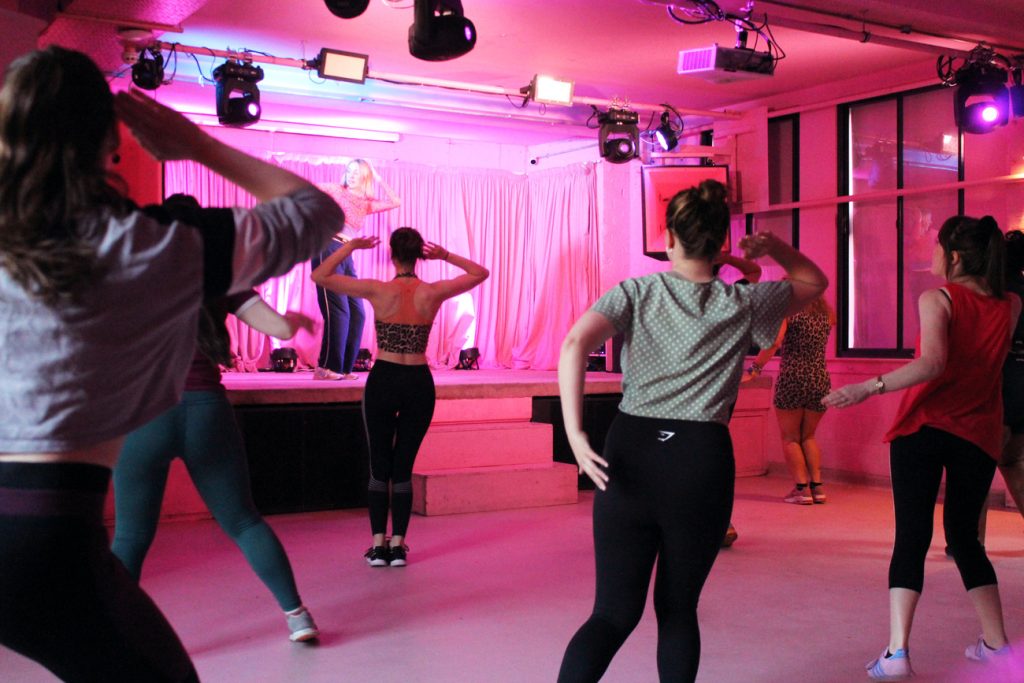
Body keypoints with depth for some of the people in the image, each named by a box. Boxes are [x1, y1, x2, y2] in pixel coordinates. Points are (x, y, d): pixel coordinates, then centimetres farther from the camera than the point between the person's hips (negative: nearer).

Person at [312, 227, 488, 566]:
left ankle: (379, 544, 9)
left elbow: (319, 276, -5)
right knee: (404, 467, 10)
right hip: (419, 384, 1)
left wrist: (350, 246, 2)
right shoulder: (434, 293, -4)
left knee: (379, 465, 11)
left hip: (382, 381, -1)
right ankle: (398, 545, 9)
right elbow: (481, 273, 11)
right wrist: (445, 255, 6)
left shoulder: (378, 291, -10)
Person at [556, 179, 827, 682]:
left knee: (614, 613, 7)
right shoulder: (743, 305, 5)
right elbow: (814, 281, 24)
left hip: (630, 452, 0)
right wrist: (772, 245, 21)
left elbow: (575, 345, -14)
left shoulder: (636, 292, 4)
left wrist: (575, 433, -17)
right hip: (702, 460, 0)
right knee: (678, 609, 16)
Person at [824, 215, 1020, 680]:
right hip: (979, 434, 5)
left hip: (923, 427, -4)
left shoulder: (938, 300, -9)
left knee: (911, 536, -5)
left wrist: (868, 389, -31)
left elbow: (932, 364, -25)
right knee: (963, 534, 19)